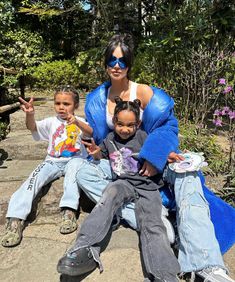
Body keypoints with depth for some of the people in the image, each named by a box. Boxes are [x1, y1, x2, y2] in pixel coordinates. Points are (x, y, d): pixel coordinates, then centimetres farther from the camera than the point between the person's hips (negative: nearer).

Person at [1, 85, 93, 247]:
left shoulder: (79, 121, 6)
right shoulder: (51, 122, 10)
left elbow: (91, 132, -15)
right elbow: (32, 127, -8)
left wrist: (76, 122, -36)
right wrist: (30, 114, -32)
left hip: (75, 160, -2)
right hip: (53, 161, 2)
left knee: (74, 167, -36)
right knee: (34, 178, -24)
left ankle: (69, 211, -44)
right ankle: (15, 220, -30)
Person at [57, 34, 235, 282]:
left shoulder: (143, 92, -9)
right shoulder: (99, 98, 2)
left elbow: (167, 125, -12)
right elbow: (100, 138, 7)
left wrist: (154, 157, -26)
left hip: (149, 158, -3)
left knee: (186, 172, -33)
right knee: (84, 173, -22)